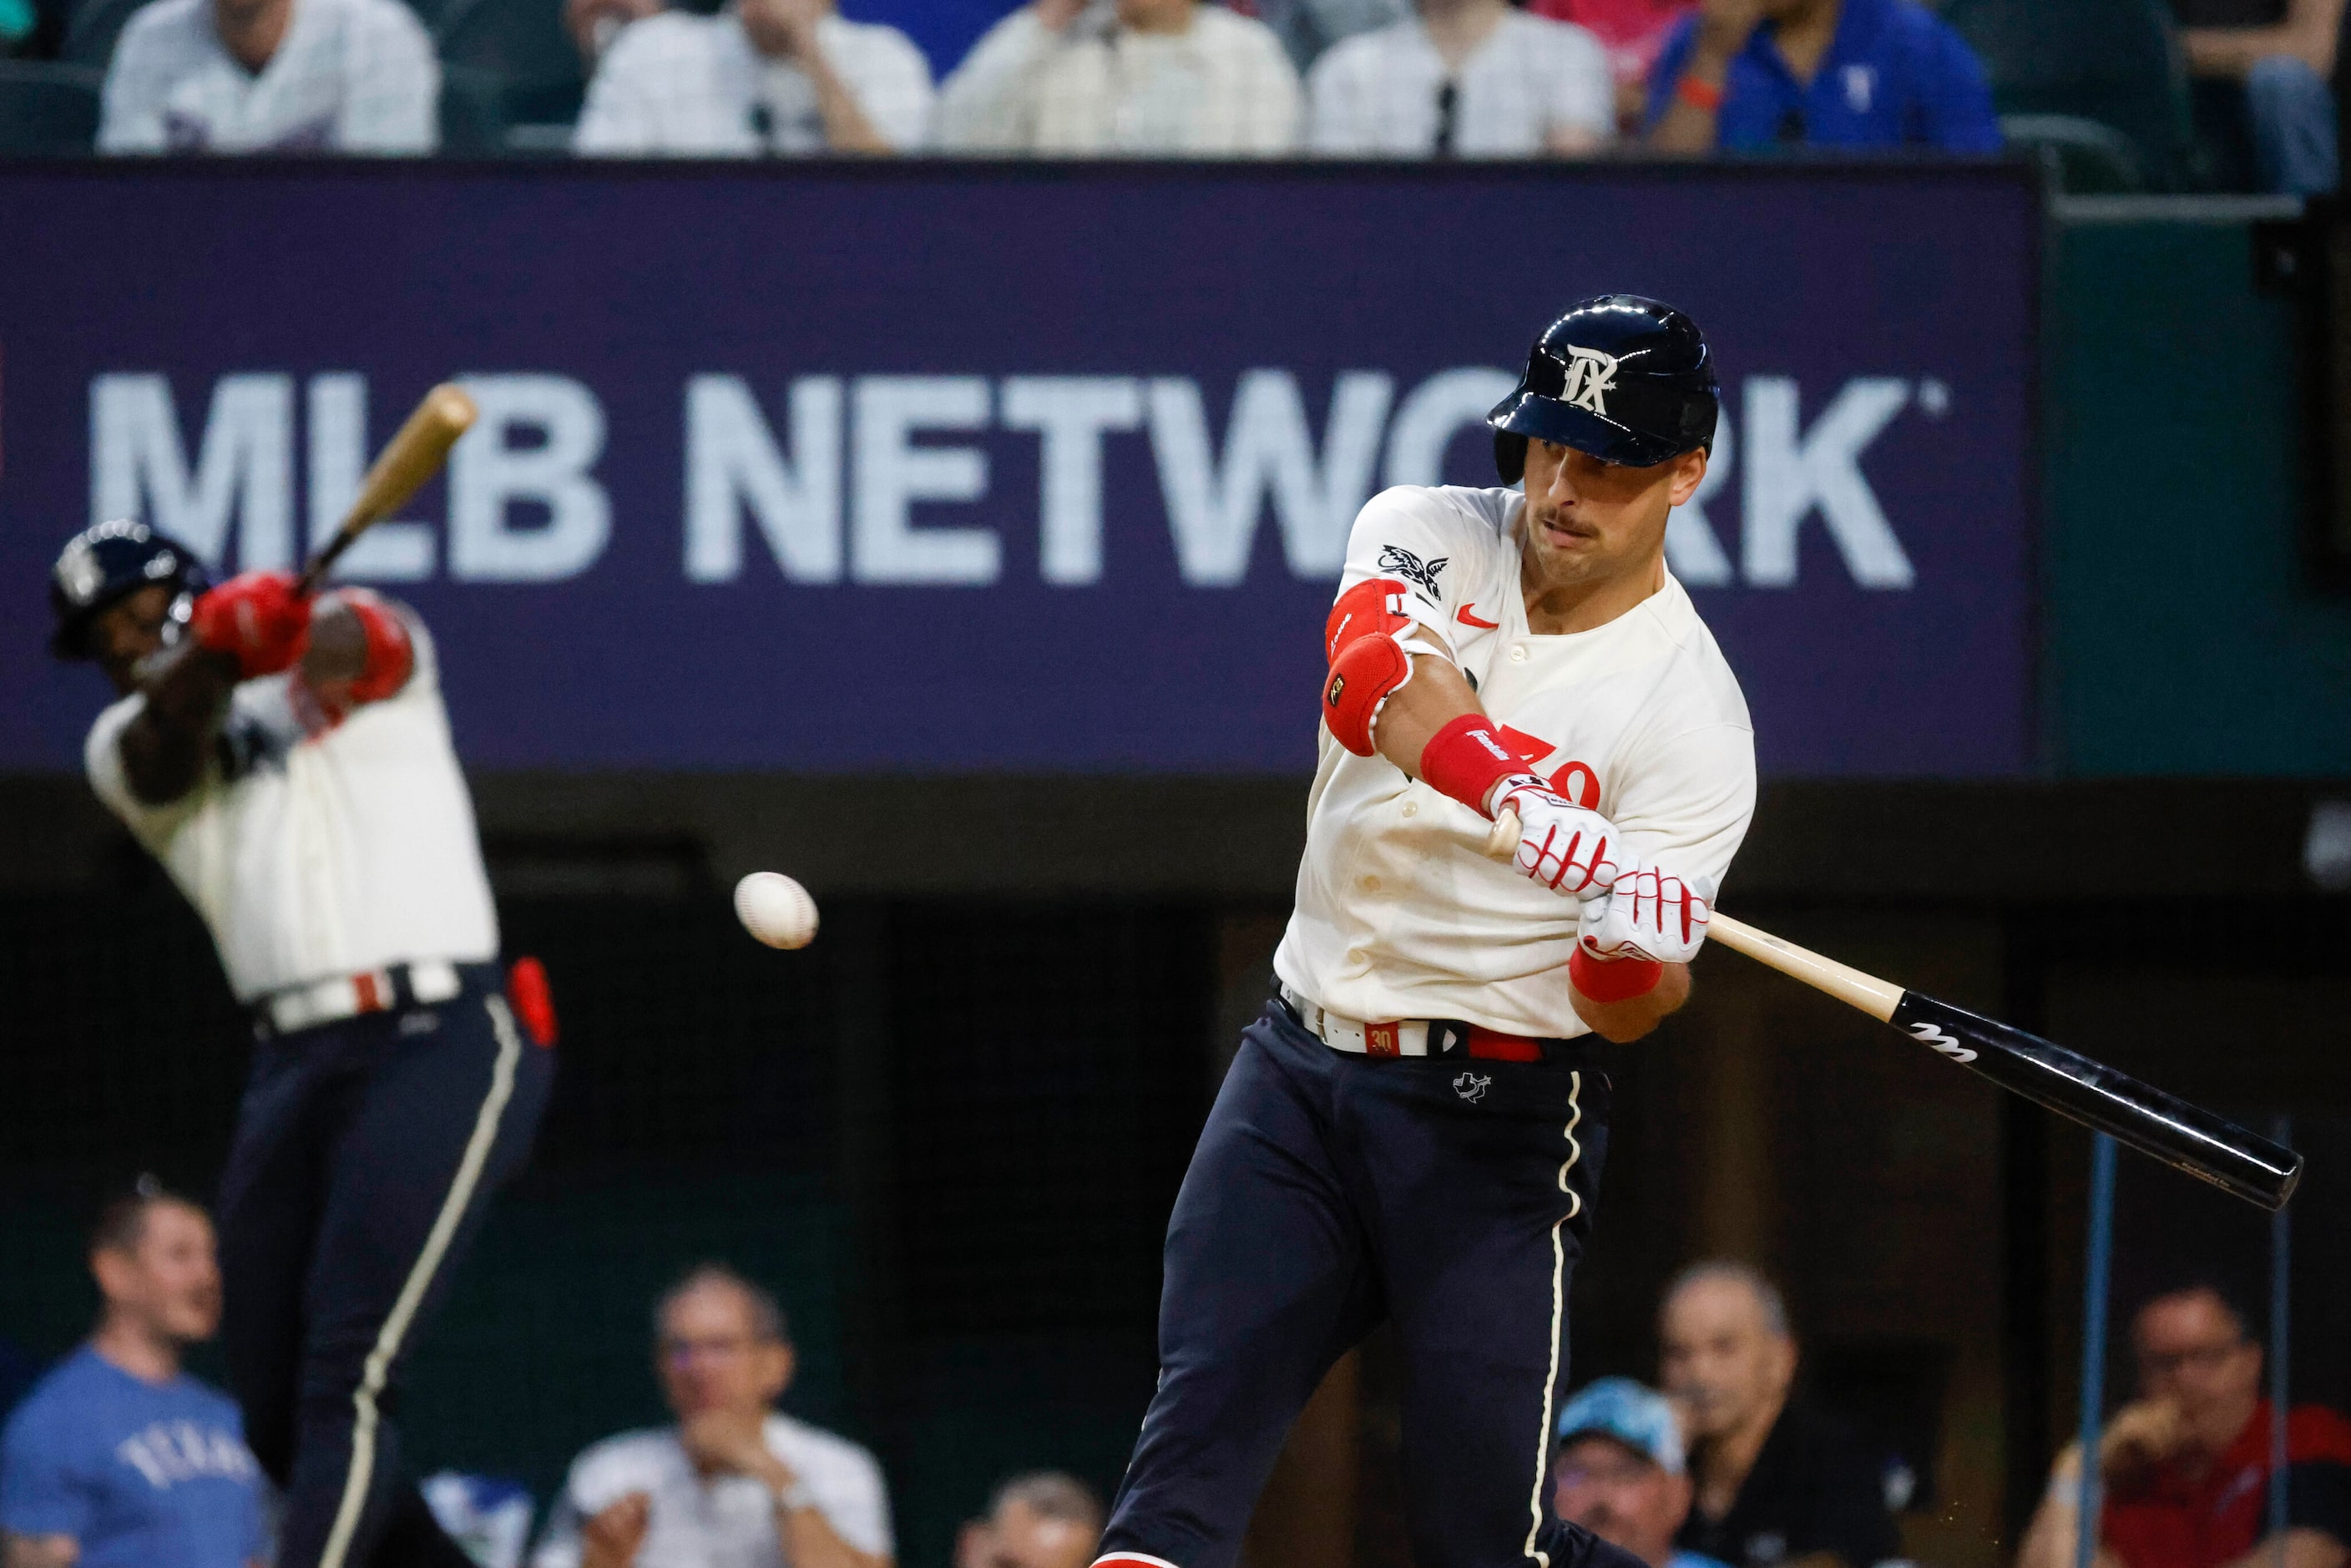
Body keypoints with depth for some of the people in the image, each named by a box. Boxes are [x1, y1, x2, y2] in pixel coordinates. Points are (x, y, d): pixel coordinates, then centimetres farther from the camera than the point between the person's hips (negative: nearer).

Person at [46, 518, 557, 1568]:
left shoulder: (375, 652, 10)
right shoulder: (127, 747, 18)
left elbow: (359, 643, -14)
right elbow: (166, 733, -6)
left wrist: (328, 639, -38)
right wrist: (214, 647, -28)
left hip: (442, 1046, -6)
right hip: (290, 1075, 6)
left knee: (345, 1383, -19)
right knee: (278, 1425, 6)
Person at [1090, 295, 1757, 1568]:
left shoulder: (1689, 712, -8)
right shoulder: (1424, 536, 0)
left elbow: (1623, 1010, -13)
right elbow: (1383, 692, -25)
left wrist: (1638, 960, -39)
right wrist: (1562, 836, -41)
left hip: (1498, 1115, -3)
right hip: (1300, 1067, 3)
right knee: (1195, 1430, -14)